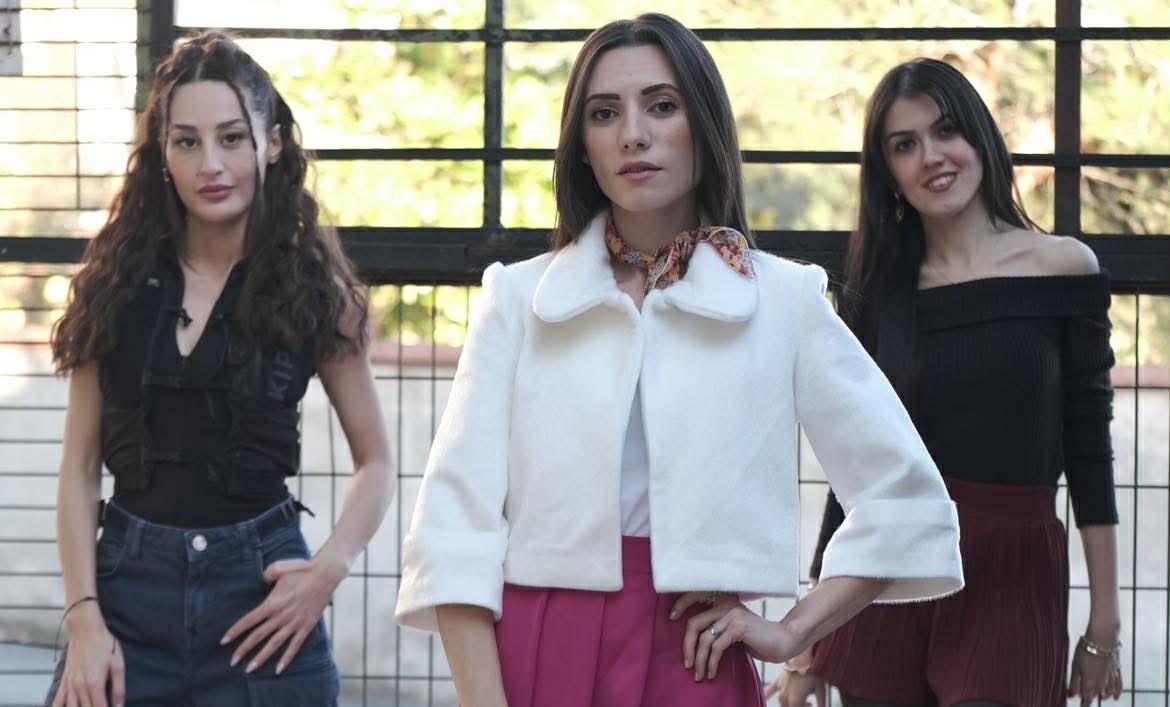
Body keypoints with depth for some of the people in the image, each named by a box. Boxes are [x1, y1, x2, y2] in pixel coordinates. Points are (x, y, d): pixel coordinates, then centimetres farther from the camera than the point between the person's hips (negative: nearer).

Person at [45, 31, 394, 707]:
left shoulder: (314, 292, 1)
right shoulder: (119, 284, 4)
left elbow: (376, 462, 5)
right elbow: (81, 468, 3)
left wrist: (329, 569, -11)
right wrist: (83, 618, -7)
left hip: (260, 584, -1)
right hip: (129, 581, 1)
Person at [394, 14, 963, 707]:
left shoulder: (782, 300, 2)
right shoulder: (519, 298, 4)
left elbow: (907, 499, 5)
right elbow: (456, 522, -2)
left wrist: (795, 633, 0)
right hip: (533, 651, 1)